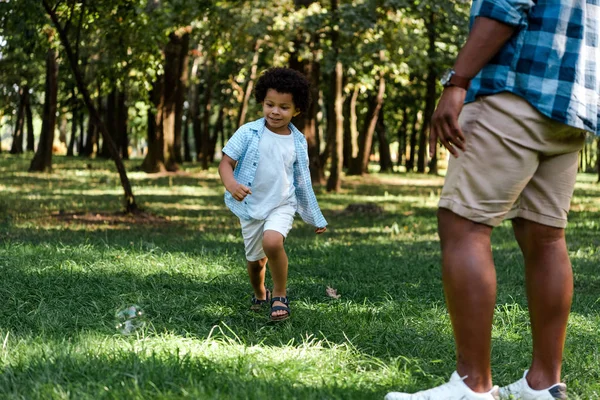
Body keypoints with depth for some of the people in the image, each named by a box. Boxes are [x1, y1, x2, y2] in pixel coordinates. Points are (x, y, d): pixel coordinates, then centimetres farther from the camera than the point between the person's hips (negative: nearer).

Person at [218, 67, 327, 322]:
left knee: (272, 242, -30)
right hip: (251, 207, 1)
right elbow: (226, 162, -10)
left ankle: (280, 295, -11)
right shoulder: (249, 133, -9)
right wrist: (230, 183, -33)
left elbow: (302, 181, 9)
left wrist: (315, 218, 14)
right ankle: (259, 295, 46)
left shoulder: (298, 142, -1)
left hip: (282, 205, -1)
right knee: (255, 260, 14)